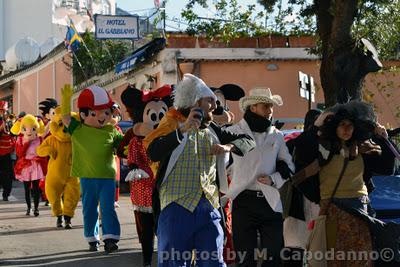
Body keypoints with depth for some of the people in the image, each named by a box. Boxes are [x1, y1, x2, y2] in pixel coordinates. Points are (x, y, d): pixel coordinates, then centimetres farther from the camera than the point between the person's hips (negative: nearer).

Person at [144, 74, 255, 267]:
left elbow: (248, 141, 19)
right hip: (177, 206, -5)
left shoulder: (212, 131, 17)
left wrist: (228, 147, -2)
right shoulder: (173, 126, 1)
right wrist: (184, 130, -23)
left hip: (208, 207, 5)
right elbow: (153, 153, -17)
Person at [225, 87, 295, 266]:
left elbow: (289, 168, 15)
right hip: (244, 200, -3)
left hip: (271, 202, 3)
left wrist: (273, 179, -2)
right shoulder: (234, 132, 1)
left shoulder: (277, 136, 13)